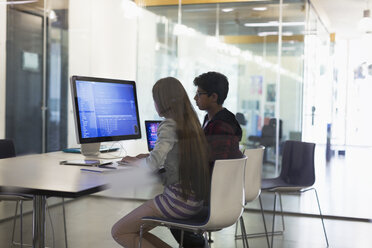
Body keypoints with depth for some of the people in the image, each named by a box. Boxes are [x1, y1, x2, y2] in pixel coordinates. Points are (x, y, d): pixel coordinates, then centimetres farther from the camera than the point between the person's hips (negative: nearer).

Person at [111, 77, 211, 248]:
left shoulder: (169, 125, -15)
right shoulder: (191, 122, 10)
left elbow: (154, 164, -25)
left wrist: (135, 161, -4)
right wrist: (151, 155, 20)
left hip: (177, 200, -9)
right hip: (195, 200, 9)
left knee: (119, 232, 2)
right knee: (136, 231, 20)